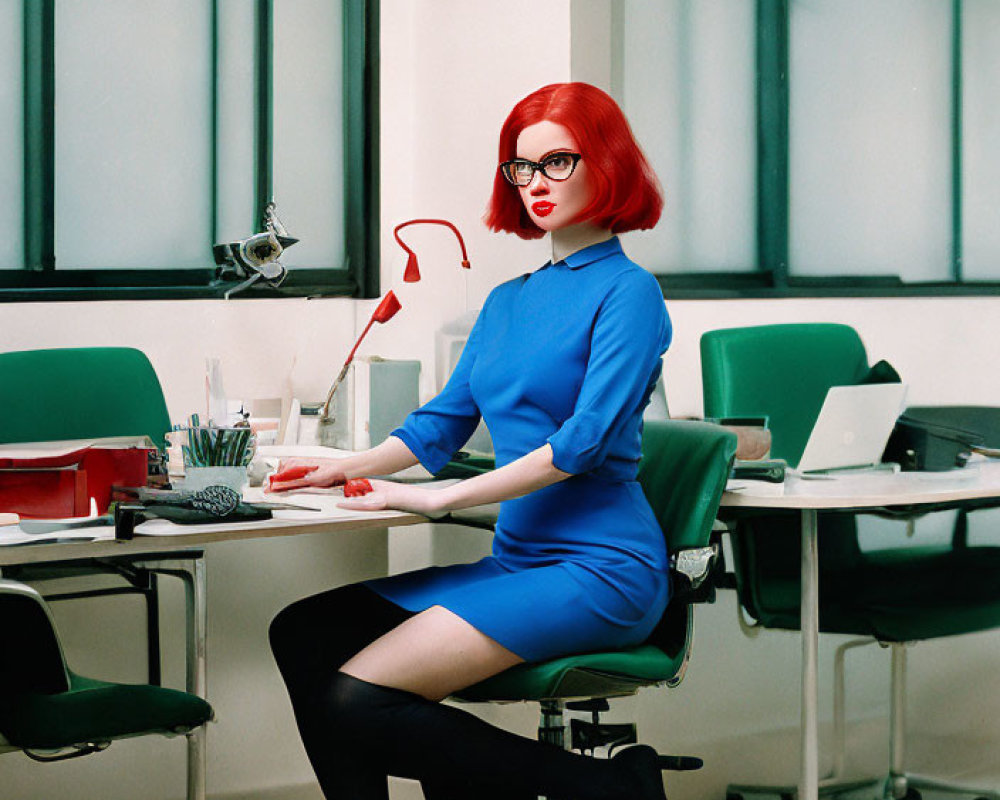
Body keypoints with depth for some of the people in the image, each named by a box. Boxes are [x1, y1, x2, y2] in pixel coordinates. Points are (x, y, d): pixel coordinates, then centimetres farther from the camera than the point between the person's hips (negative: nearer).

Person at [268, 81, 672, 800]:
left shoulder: (627, 293, -6)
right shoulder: (508, 302, 20)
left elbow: (586, 440, -16)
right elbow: (444, 423, 23)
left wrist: (440, 498, -18)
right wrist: (350, 468, 5)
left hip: (598, 571, -8)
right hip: (519, 564, 8)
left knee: (357, 699, -21)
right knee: (303, 632, -6)